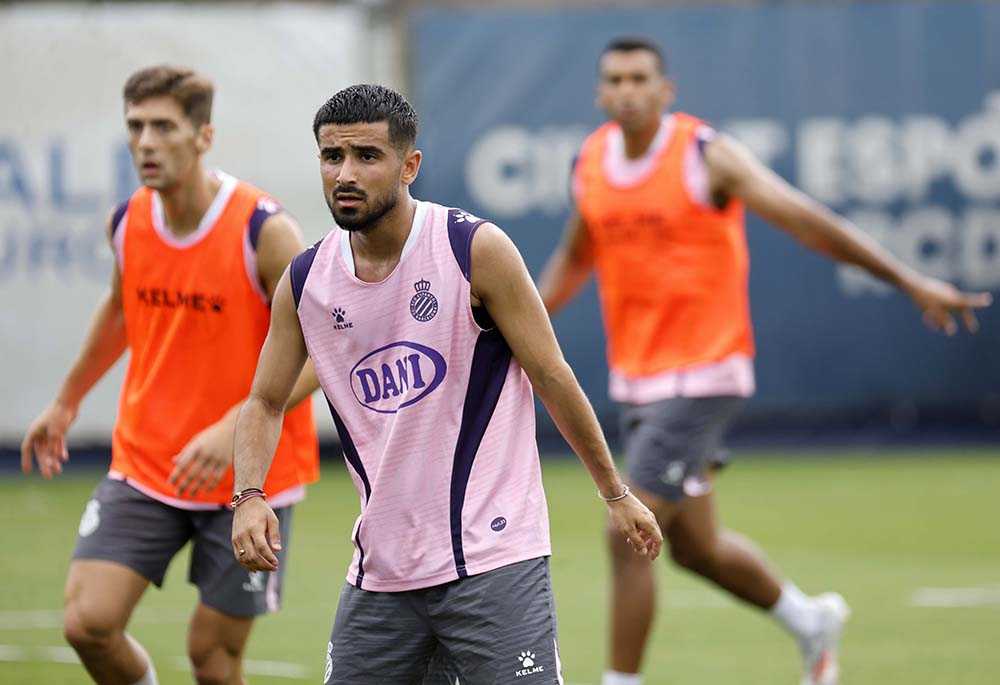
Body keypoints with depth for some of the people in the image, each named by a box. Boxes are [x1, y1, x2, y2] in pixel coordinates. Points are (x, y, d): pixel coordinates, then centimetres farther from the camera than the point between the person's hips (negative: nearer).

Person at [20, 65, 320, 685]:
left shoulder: (264, 231, -17)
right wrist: (68, 401, 30)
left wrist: (236, 429, -30)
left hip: (252, 475, -4)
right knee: (88, 622, -11)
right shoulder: (128, 223, 0)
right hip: (144, 465, 4)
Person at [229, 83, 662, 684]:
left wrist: (617, 496, 3)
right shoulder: (305, 281, 2)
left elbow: (552, 378, -3)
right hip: (381, 573, 5)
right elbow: (266, 401, 13)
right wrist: (250, 497, -5)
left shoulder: (476, 250, -9)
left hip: (493, 560, -4)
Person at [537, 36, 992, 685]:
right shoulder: (591, 163, 6)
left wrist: (912, 281, -16)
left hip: (701, 378, -6)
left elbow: (809, 221, -12)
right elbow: (574, 257, 24)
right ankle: (813, 622, 41)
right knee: (695, 547, 16)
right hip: (636, 381, 6)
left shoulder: (707, 155, -12)